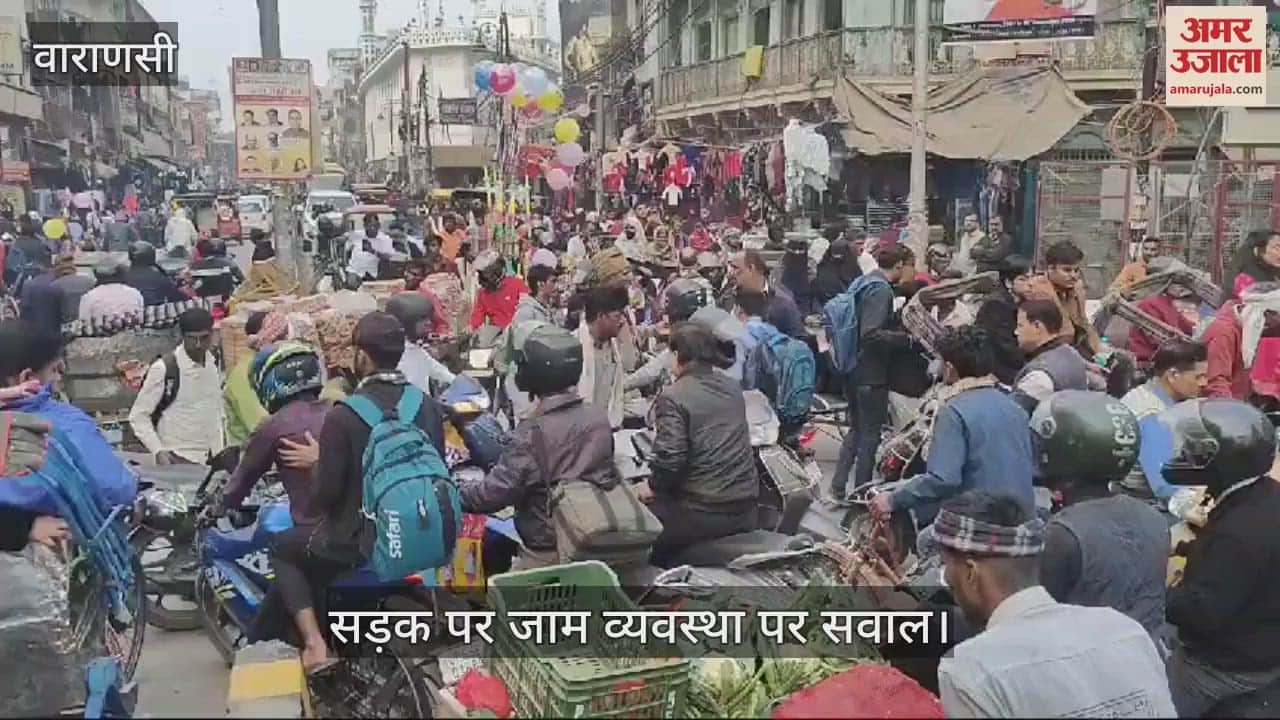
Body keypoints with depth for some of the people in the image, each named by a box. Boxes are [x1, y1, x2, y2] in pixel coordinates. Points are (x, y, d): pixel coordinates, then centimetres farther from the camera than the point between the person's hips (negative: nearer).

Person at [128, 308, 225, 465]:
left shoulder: (215, 366, 6)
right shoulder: (163, 369, -10)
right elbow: (138, 416, -7)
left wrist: (218, 453, 10)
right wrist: (158, 451, -16)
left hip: (209, 459, 5)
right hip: (176, 460, -5)